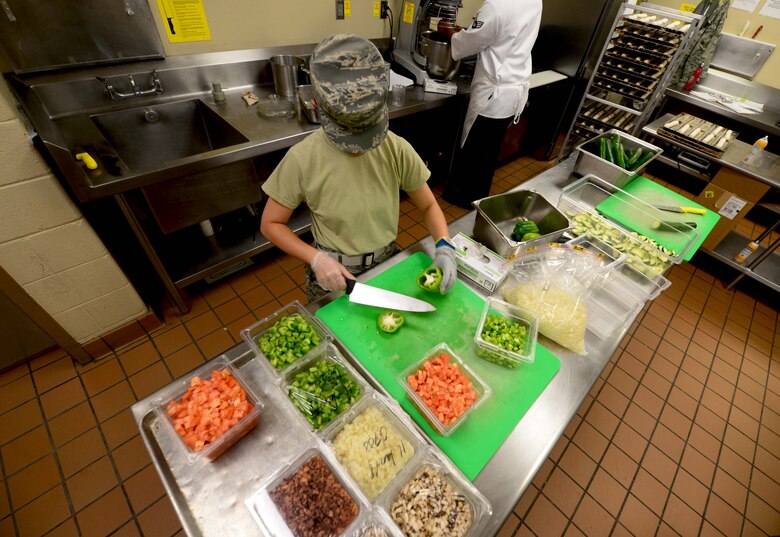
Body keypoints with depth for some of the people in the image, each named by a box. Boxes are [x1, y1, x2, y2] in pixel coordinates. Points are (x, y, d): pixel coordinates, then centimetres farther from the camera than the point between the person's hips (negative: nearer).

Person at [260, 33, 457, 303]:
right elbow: (271, 224, -10)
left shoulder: (397, 149, -16)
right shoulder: (302, 159, -21)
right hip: (331, 272, -1)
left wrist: (444, 245, -22)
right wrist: (316, 259, -24)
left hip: (388, 261, 2)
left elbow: (428, 205, -4)